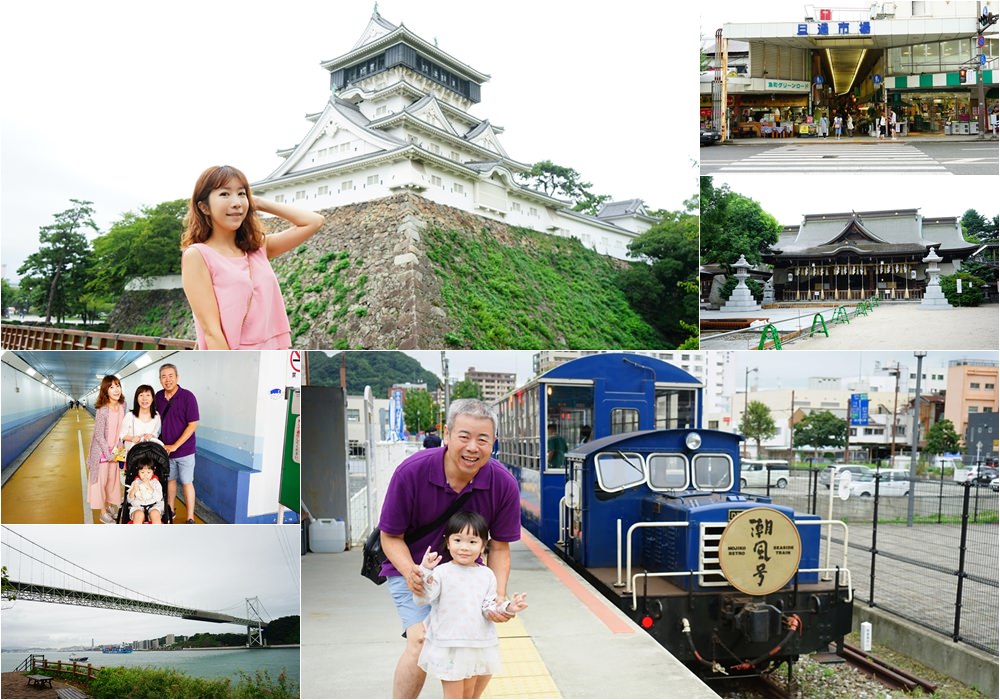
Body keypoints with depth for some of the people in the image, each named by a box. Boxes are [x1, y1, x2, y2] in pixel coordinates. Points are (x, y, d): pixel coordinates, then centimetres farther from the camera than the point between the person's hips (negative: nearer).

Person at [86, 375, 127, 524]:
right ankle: (103, 512, 19)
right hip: (101, 451, -5)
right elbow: (99, 436, -19)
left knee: (113, 479, 15)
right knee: (101, 480, 6)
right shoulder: (102, 411, -24)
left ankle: (110, 506, 33)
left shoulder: (122, 405, -7)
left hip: (115, 450, 5)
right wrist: (109, 455, -15)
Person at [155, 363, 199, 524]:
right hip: (165, 448, 5)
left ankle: (190, 519, 8)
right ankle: (170, 509, 33)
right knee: (170, 479, 17)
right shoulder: (158, 396, 0)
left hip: (184, 449, -4)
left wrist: (175, 446, -18)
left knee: (186, 482, 2)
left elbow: (192, 425, -16)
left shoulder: (187, 396, -15)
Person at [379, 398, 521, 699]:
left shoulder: (504, 484, -19)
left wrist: (499, 596, -22)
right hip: (412, 569, -3)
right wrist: (410, 571, -32)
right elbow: (390, 536, -13)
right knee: (421, 640, -20)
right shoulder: (411, 471, -26)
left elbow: (499, 547, -7)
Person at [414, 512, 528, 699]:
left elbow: (488, 608, 0)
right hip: (448, 647, -4)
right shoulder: (442, 572, -11)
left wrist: (507, 608, -18)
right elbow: (422, 599, -18)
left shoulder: (486, 575, 1)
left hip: (479, 646, 4)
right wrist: (425, 571, -31)